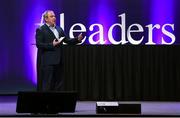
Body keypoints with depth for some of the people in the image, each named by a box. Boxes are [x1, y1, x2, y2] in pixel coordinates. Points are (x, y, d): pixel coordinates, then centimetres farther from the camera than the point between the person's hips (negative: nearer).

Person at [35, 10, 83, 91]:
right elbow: (38, 44, -12)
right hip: (47, 61, -7)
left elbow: (67, 40, 14)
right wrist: (52, 45, -19)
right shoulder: (40, 30, -3)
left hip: (59, 61, 7)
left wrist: (77, 39, -1)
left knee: (58, 84, 9)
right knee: (47, 84, -5)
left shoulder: (59, 29, 16)